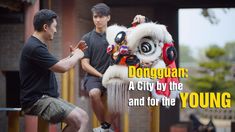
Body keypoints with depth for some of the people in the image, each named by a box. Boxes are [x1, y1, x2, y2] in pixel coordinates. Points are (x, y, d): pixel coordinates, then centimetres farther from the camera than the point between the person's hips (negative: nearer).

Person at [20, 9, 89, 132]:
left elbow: (56, 65, 28)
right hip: (37, 100, -10)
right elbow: (62, 67, -19)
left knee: (83, 116, -2)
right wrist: (77, 56, 0)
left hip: (47, 97, 10)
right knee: (77, 120, -23)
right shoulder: (35, 47, -19)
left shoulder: (39, 45, 16)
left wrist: (73, 54, 19)